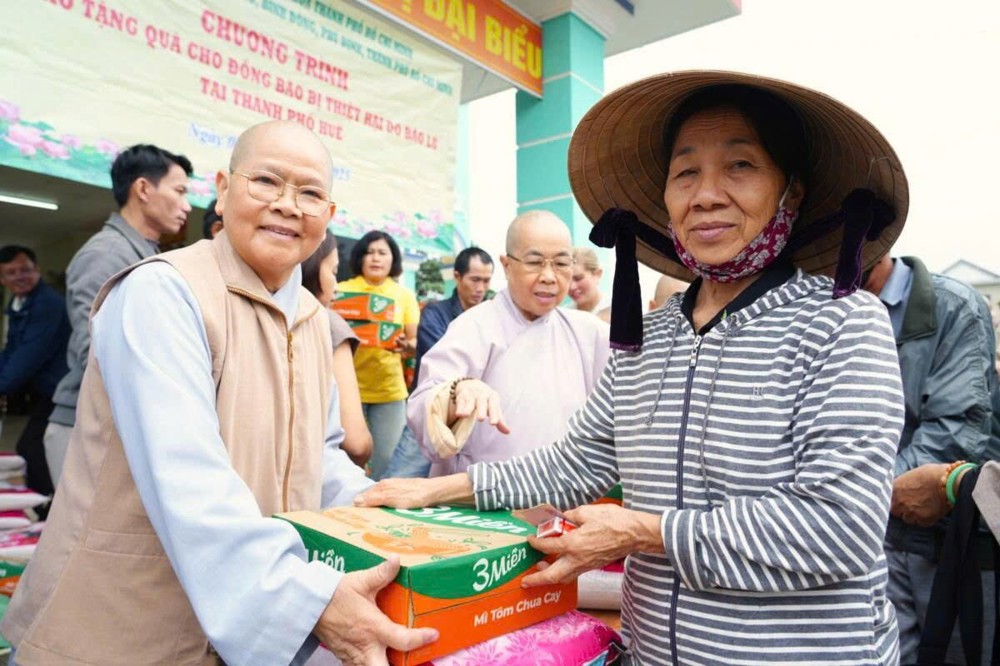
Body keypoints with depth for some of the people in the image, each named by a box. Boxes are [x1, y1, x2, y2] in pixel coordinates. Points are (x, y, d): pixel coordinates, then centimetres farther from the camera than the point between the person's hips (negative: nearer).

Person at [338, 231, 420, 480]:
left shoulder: (405, 295, 6)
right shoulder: (342, 290, 2)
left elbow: (416, 341, 5)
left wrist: (406, 346, -17)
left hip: (390, 389, 1)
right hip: (349, 386, -1)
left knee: (385, 457, 5)